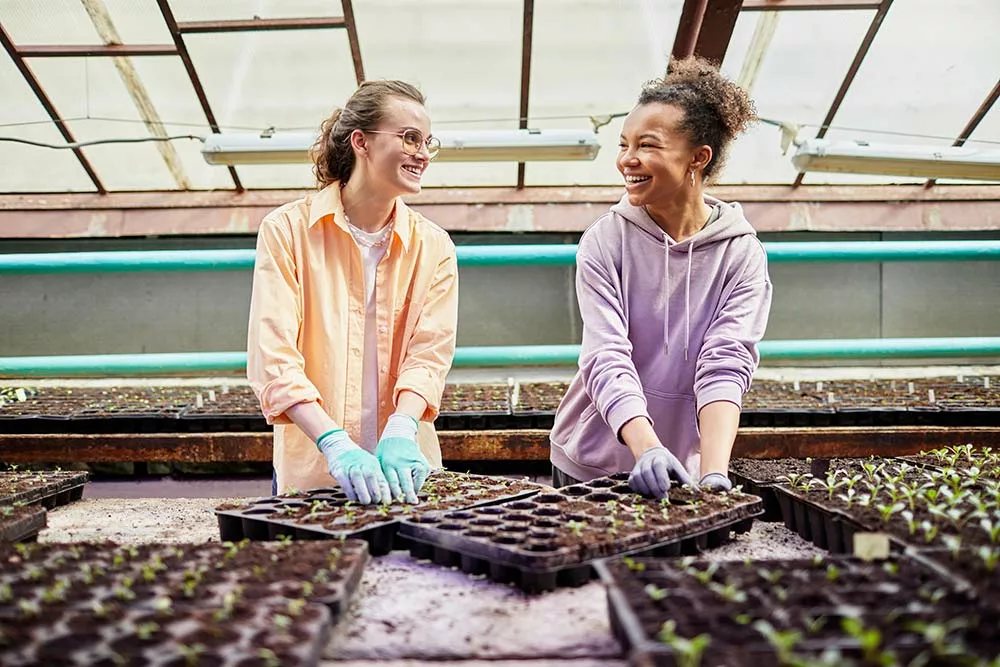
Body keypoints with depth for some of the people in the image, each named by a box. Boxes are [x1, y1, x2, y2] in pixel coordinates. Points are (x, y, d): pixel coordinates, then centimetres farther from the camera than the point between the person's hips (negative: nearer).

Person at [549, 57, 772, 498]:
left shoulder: (741, 254, -8)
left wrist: (713, 477, -31)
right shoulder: (604, 242, -9)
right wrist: (647, 450, -34)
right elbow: (607, 358, -19)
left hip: (684, 474, 0)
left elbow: (726, 365, -17)